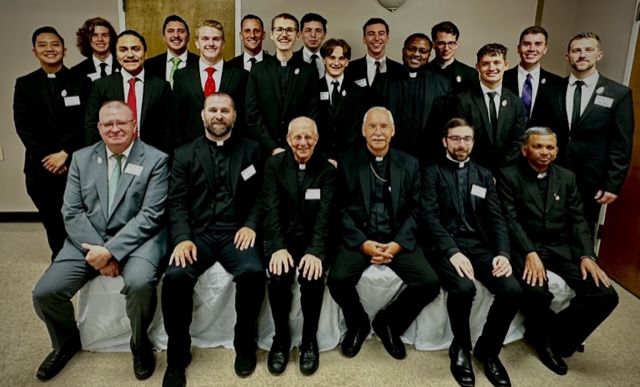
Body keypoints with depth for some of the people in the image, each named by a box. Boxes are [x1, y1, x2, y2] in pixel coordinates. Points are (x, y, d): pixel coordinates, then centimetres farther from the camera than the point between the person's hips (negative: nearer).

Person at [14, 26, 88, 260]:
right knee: (52, 223, 11)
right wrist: (47, 158, -9)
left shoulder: (80, 82, 3)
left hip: (76, 164, -2)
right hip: (40, 167, 2)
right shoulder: (24, 84, 9)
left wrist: (64, 153, -13)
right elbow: (23, 127, 1)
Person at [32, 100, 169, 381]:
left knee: (140, 283, -33)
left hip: (136, 238, -4)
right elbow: (72, 213, 3)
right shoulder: (81, 158, 9)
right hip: (88, 240, 4)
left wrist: (111, 250, -19)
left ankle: (140, 344, -1)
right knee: (44, 293, -11)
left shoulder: (156, 160, -4)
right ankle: (67, 341, 24)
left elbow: (150, 215, -11)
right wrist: (98, 250, -12)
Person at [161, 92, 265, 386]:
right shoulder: (184, 154, 13)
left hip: (236, 232, 0)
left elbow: (260, 195, 7)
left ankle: (244, 342, -2)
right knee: (175, 277, -27)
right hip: (197, 232, 1)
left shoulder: (251, 150, 13)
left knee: (253, 272, -30)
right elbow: (177, 202, 4)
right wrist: (182, 238, -12)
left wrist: (251, 224, -10)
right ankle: (177, 354, -3)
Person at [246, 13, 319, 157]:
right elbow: (252, 116, -2)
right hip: (265, 151, 0)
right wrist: (273, 148, -11)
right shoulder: (258, 70, 3)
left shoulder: (309, 71, 3)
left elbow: (312, 116, 0)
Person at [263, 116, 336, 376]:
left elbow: (325, 214, -11)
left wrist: (315, 251, -26)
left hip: (311, 239, 0)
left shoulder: (327, 169, 0)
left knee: (313, 279, -28)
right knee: (278, 279, -27)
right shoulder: (274, 164, 2)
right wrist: (278, 247, -23)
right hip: (281, 238, 1)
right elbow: (271, 208, -8)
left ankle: (309, 339, -2)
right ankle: (281, 337, 0)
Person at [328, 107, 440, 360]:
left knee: (430, 283, -19)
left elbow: (414, 211, 4)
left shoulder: (409, 164, 9)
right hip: (358, 238, -1)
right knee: (338, 279, -27)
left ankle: (388, 322, 10)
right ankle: (358, 324, 7)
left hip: (398, 240, 1)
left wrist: (397, 243, -12)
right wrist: (363, 242, -14)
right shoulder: (347, 164, 6)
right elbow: (342, 210, 0)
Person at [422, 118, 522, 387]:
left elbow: (496, 219, 9)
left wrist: (503, 252, -10)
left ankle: (487, 349, 6)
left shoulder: (484, 176, 18)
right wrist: (453, 251, -22)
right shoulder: (432, 173, 6)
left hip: (480, 246, 4)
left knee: (512, 290, -21)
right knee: (463, 288, -33)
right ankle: (461, 347, -1)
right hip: (447, 246, -4)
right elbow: (430, 217, -7)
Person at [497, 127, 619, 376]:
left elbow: (577, 220, 8)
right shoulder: (509, 175, -1)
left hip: (561, 248, 5)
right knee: (537, 292, -32)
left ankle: (552, 338, 6)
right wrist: (529, 253, -23)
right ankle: (545, 337, 5)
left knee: (605, 294, -14)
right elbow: (510, 220, -10)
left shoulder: (567, 177, 13)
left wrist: (587, 255, -8)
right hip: (524, 248, -4)